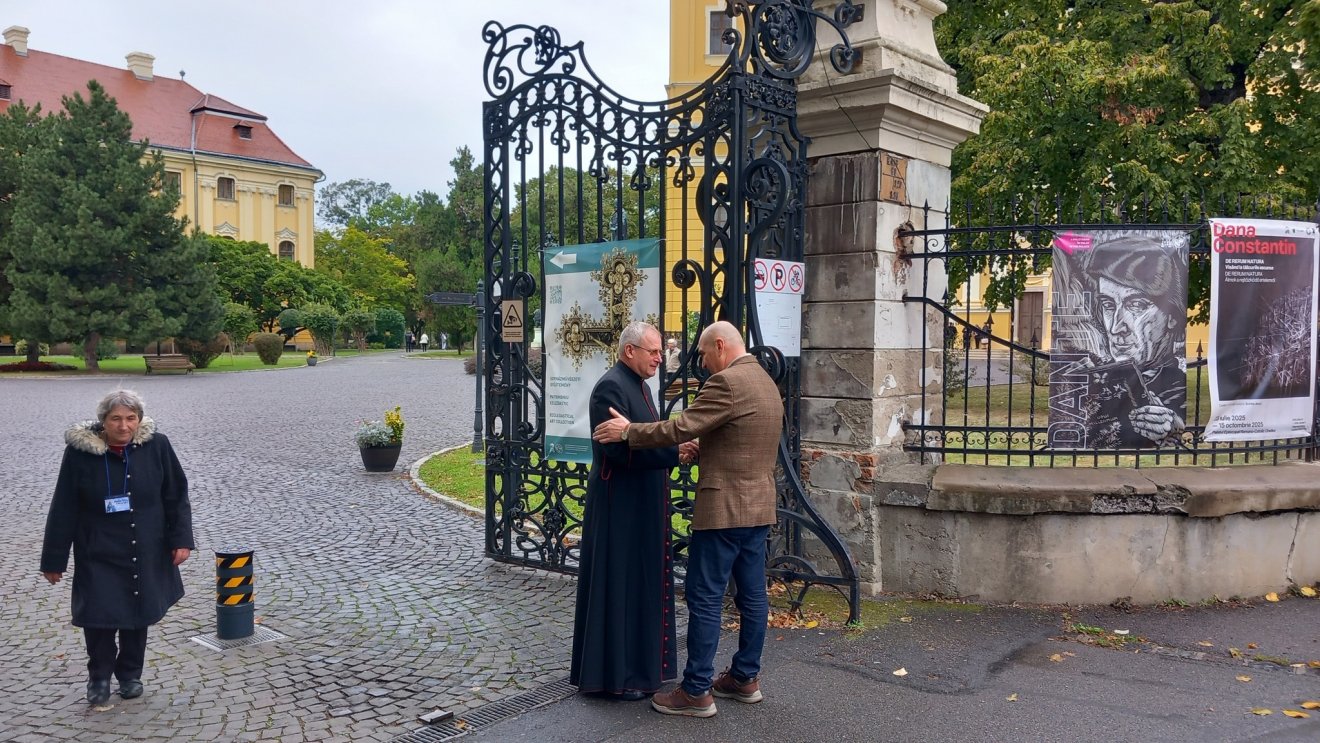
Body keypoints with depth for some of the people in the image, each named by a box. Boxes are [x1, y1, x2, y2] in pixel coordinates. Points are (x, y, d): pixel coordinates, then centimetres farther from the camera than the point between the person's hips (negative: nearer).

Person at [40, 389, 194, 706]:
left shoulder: (156, 445, -10)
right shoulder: (80, 451, -12)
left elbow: (177, 496, -1)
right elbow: (64, 510, -5)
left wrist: (181, 538, -5)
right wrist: (54, 559, -2)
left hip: (146, 554, 1)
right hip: (99, 556, -1)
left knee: (139, 613, 11)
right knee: (99, 616, -4)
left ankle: (130, 674, 33)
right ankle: (99, 675, 23)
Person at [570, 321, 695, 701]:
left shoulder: (638, 385, 14)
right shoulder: (610, 388, -17)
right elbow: (620, 449, -26)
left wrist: (675, 442, 1)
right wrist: (673, 451, -26)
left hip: (642, 504, 10)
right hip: (619, 506, -10)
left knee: (643, 581, 16)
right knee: (619, 584, -1)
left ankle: (639, 662, 28)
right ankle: (616, 675, 9)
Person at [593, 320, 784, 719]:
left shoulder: (726, 383, -17)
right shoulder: (765, 382, 14)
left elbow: (681, 427, -19)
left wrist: (628, 431, -9)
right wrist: (703, 447, 21)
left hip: (723, 508, -10)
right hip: (758, 506, 10)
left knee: (705, 599, -2)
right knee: (752, 594, 14)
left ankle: (697, 691, 4)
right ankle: (746, 678, 24)